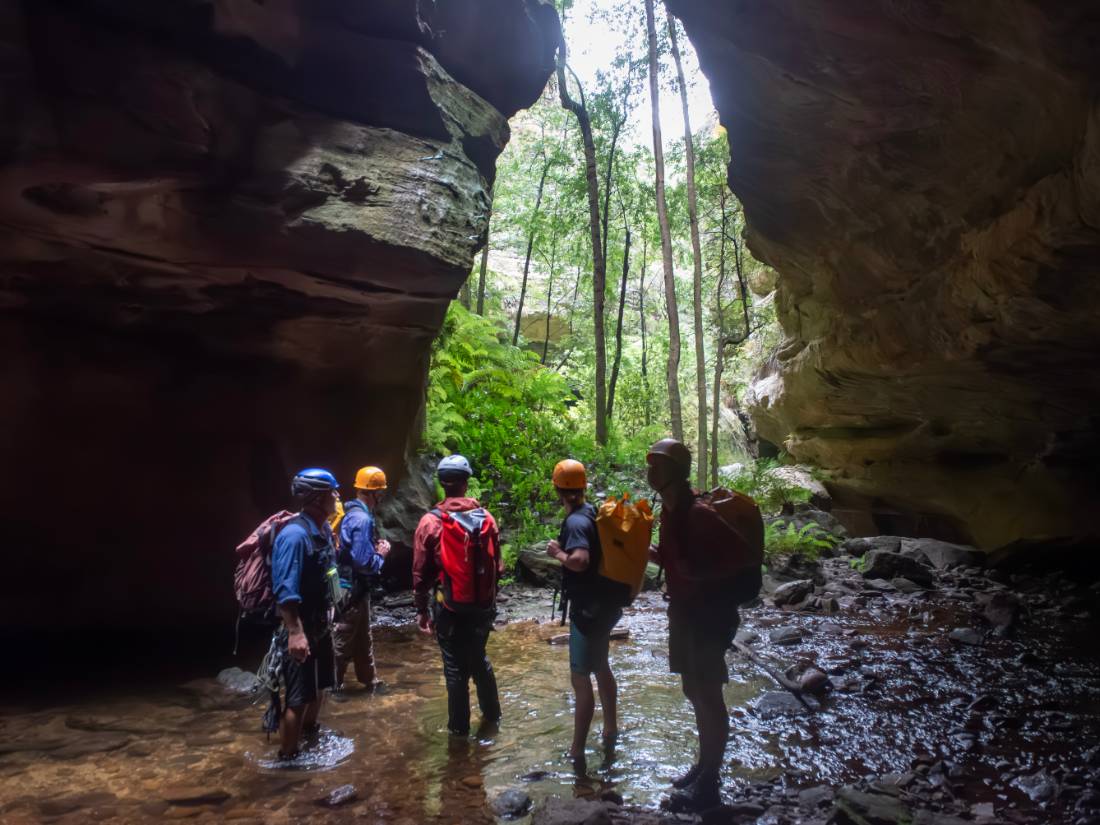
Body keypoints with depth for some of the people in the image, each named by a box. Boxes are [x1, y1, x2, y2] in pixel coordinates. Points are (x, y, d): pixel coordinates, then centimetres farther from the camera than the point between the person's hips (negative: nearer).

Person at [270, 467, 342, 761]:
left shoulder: (324, 529, 3)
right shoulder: (295, 534, -26)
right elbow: (285, 591, -28)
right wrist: (295, 633, -29)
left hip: (320, 626, 9)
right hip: (300, 631, -9)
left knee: (319, 685, 24)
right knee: (298, 698, 1)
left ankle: (311, 733, 45)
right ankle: (287, 757, 16)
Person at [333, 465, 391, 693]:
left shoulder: (353, 513, 8)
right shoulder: (362, 519, -23)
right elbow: (363, 562, -28)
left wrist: (376, 547, 2)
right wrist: (381, 555, -10)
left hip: (356, 588, 10)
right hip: (352, 589, -10)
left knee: (363, 638, 20)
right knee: (342, 641, 4)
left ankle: (370, 681, 32)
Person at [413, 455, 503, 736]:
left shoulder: (431, 522, -12)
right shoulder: (487, 518, -3)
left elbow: (420, 573, -7)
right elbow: (498, 566, 4)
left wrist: (422, 609, 4)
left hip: (450, 608, -3)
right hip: (483, 605, 3)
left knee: (455, 666, 10)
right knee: (479, 659, 22)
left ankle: (459, 726, 21)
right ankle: (492, 713, 34)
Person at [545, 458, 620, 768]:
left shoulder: (575, 522, -23)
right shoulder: (592, 512, 4)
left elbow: (580, 560, -39)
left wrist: (558, 552, -21)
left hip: (589, 609, -9)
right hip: (603, 603, 9)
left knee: (581, 678, -2)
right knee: (601, 667, 23)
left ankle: (576, 753, 7)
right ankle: (611, 731, 39)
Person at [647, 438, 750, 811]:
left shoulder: (698, 513, -23)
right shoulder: (670, 509, 6)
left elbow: (739, 554, -25)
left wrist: (700, 575, -26)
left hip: (708, 615, -9)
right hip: (684, 612, 9)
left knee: (708, 697, 3)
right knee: (696, 692, 19)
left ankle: (708, 783, 16)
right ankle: (703, 767, 34)